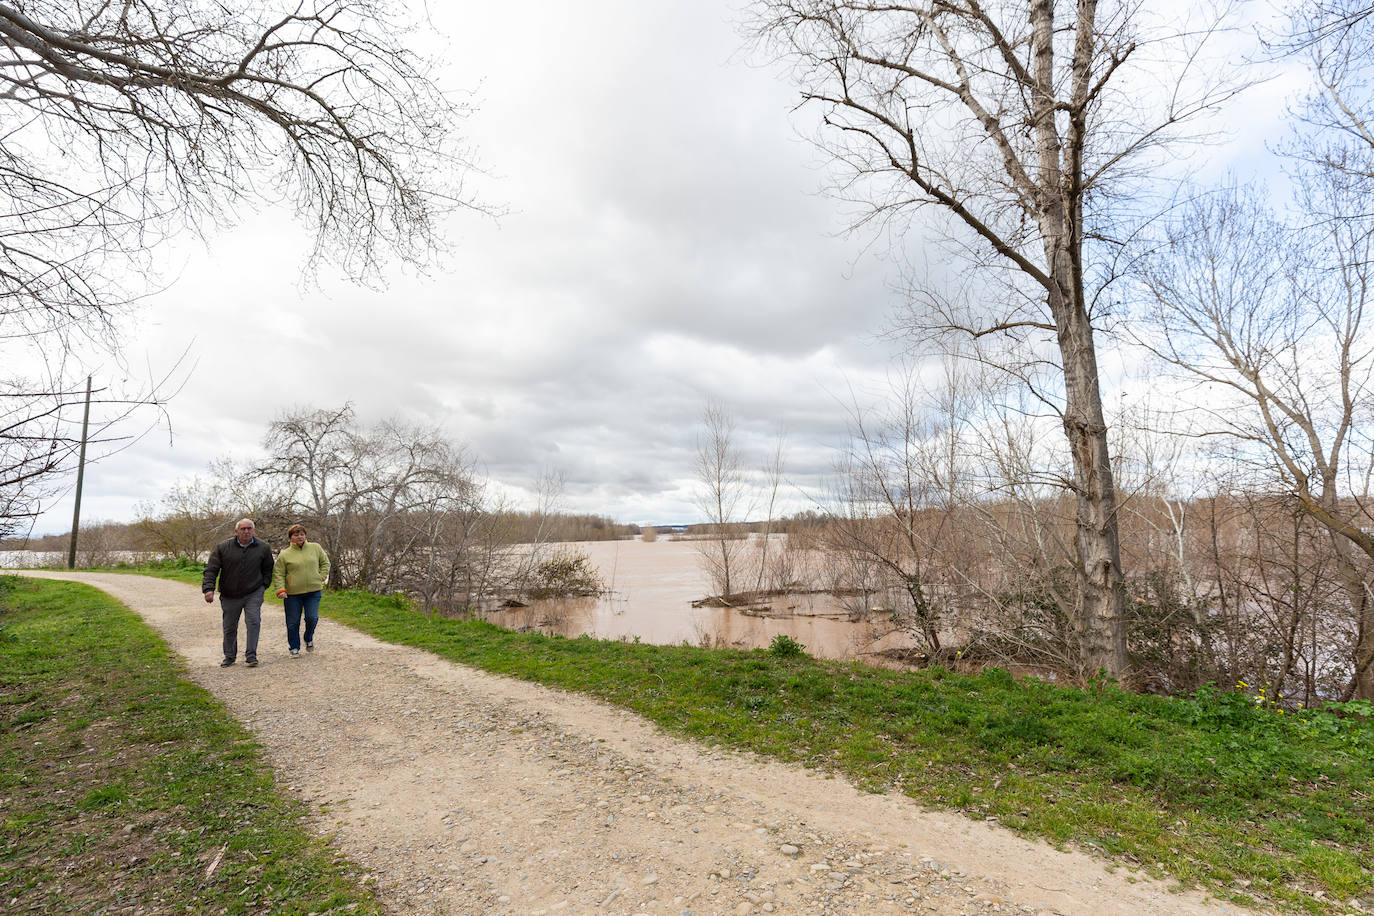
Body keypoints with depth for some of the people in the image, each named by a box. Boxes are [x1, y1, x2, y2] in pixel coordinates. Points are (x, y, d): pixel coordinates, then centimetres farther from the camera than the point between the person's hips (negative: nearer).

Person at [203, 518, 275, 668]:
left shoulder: (263, 548, 0)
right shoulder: (222, 547, -3)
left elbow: (268, 569, 12)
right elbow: (211, 569, -5)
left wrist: (263, 585, 3)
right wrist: (209, 588, -16)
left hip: (253, 594, -1)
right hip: (230, 596, 1)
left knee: (253, 622, -13)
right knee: (229, 627, 11)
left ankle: (251, 656, -5)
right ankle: (229, 656, 29)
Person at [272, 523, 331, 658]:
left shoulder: (315, 548, 7)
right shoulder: (284, 555, 1)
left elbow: (325, 562, 18)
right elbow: (278, 574, 1)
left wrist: (321, 577, 6)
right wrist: (280, 589, -12)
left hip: (313, 591, 1)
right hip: (292, 594, -1)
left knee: (312, 618, -6)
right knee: (293, 623, 4)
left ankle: (309, 639, 24)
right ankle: (294, 648, 22)